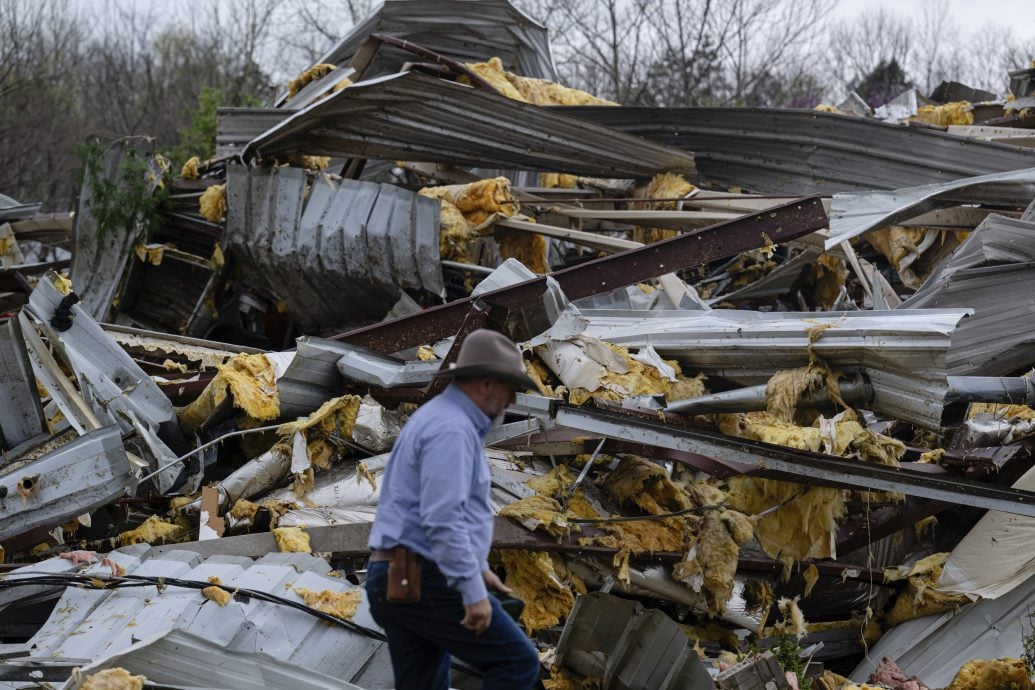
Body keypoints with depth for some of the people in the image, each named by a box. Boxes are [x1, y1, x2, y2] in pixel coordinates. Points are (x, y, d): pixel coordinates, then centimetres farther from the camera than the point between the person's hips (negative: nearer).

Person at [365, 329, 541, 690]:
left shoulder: (436, 418, 19)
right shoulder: (452, 429, -15)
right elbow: (443, 520, -24)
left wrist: (476, 567, 29)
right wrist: (473, 591, -24)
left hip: (398, 582, 10)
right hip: (425, 583, -10)